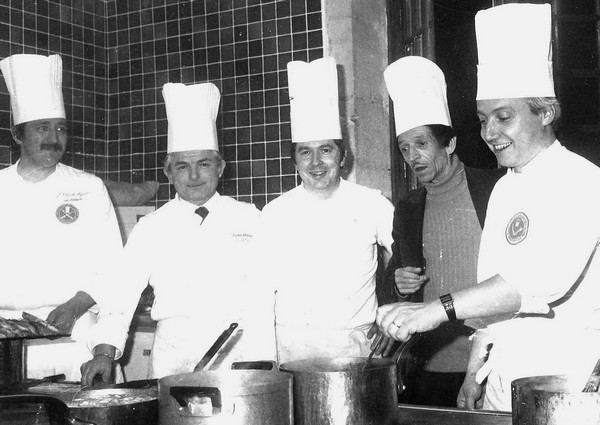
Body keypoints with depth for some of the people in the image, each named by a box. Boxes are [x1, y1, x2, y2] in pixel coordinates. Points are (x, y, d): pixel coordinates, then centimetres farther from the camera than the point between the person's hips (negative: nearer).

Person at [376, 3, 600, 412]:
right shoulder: (505, 188, 12)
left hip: (565, 379, -6)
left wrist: (439, 309, -33)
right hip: (504, 377, 7)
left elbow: (544, 279, -29)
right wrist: (475, 373, 10)